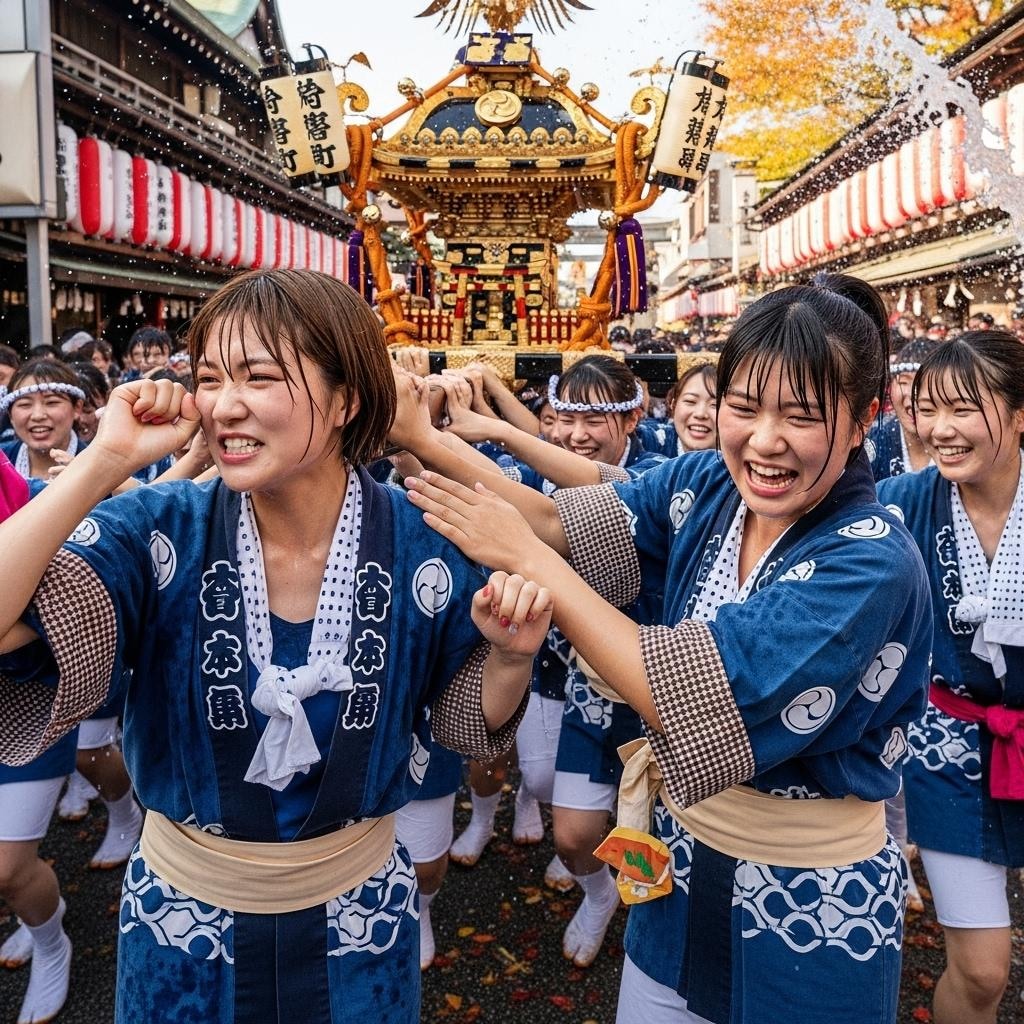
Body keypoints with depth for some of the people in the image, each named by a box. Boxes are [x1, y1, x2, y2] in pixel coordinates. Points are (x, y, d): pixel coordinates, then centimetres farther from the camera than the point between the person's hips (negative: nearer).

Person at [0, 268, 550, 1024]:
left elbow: (467, 727, -5)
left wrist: (510, 656, -25)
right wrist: (106, 461, -32)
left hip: (357, 917, 0)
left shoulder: (421, 546, -16)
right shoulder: (160, 531, -18)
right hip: (181, 919, 1)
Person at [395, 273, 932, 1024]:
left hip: (813, 907, -5)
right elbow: (559, 522, -12)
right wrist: (420, 439, -25)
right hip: (683, 861, 5)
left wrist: (526, 558, -27)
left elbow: (683, 699, -31)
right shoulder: (706, 488, -7)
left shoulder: (871, 562, -26)